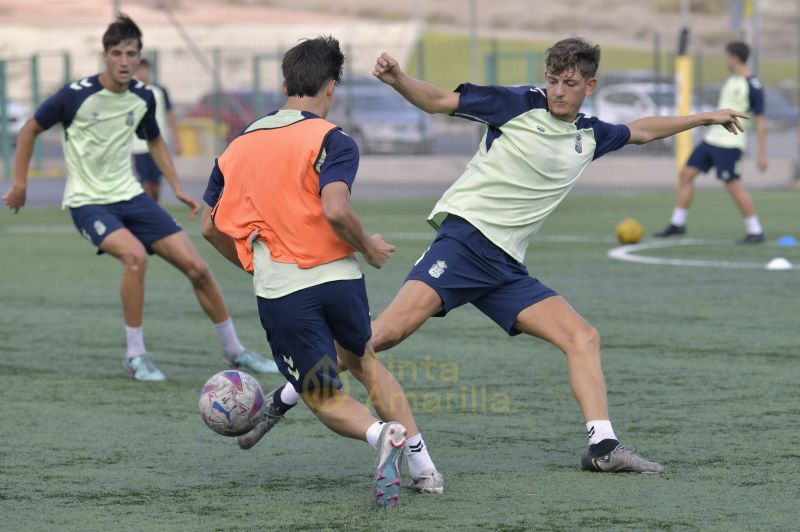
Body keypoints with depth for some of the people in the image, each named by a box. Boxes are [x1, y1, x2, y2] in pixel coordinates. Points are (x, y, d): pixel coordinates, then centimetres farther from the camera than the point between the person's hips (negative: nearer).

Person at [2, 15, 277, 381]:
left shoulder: (142, 98, -1)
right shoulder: (77, 94, -16)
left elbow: (154, 140, 20)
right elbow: (30, 130, -1)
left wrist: (178, 188, 14)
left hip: (130, 196, 5)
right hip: (88, 201, -5)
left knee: (195, 266, -3)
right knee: (135, 254, -33)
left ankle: (234, 350, 14)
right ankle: (135, 355, -17)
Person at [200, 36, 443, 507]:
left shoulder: (239, 145, 12)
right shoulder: (332, 140, -4)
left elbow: (211, 227, 16)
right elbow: (335, 209, -21)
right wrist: (368, 247, -2)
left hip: (279, 294, 1)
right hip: (339, 278, -1)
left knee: (328, 401, 9)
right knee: (363, 361, 27)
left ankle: (382, 434, -24)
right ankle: (421, 463, 15)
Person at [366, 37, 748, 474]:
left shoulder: (590, 136, 18)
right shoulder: (520, 105, -1)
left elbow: (641, 130, 38)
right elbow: (438, 102, -2)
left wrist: (706, 117, 43)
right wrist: (397, 80, -20)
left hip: (506, 265, 7)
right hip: (466, 237, -6)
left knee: (582, 338, -2)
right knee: (390, 330, -25)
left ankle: (603, 448, -2)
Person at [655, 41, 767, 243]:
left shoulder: (752, 86, -13)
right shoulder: (731, 80, 13)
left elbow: (760, 122, -12)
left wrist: (762, 154, -14)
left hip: (730, 143, -9)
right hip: (712, 138, 9)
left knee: (733, 185, -11)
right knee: (686, 174, 7)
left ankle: (755, 231, -1)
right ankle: (677, 223, 15)